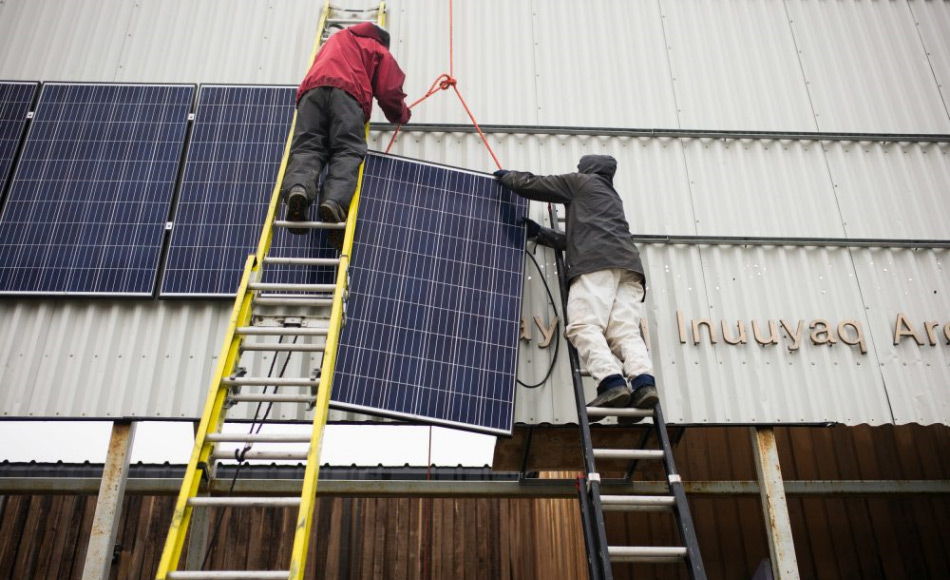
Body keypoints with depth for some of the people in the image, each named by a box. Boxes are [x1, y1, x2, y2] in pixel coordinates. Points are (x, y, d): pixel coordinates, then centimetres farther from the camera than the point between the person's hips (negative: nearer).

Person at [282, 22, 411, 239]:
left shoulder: (335, 39, 42)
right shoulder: (380, 52, 28)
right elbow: (389, 93, 19)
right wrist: (402, 115, 38)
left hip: (313, 87, 3)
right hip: (347, 91, -3)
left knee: (307, 146, -10)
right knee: (348, 150, -14)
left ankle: (298, 187, -41)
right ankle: (335, 201, -42)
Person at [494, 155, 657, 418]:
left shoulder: (581, 182, 22)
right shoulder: (611, 196, 43)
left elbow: (529, 185, 21)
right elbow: (574, 240, 44)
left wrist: (506, 176, 40)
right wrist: (539, 233, 50)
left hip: (598, 261, -7)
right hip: (628, 264, 7)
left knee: (583, 326, -17)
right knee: (624, 331, -8)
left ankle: (612, 383, -36)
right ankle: (644, 383, -32)